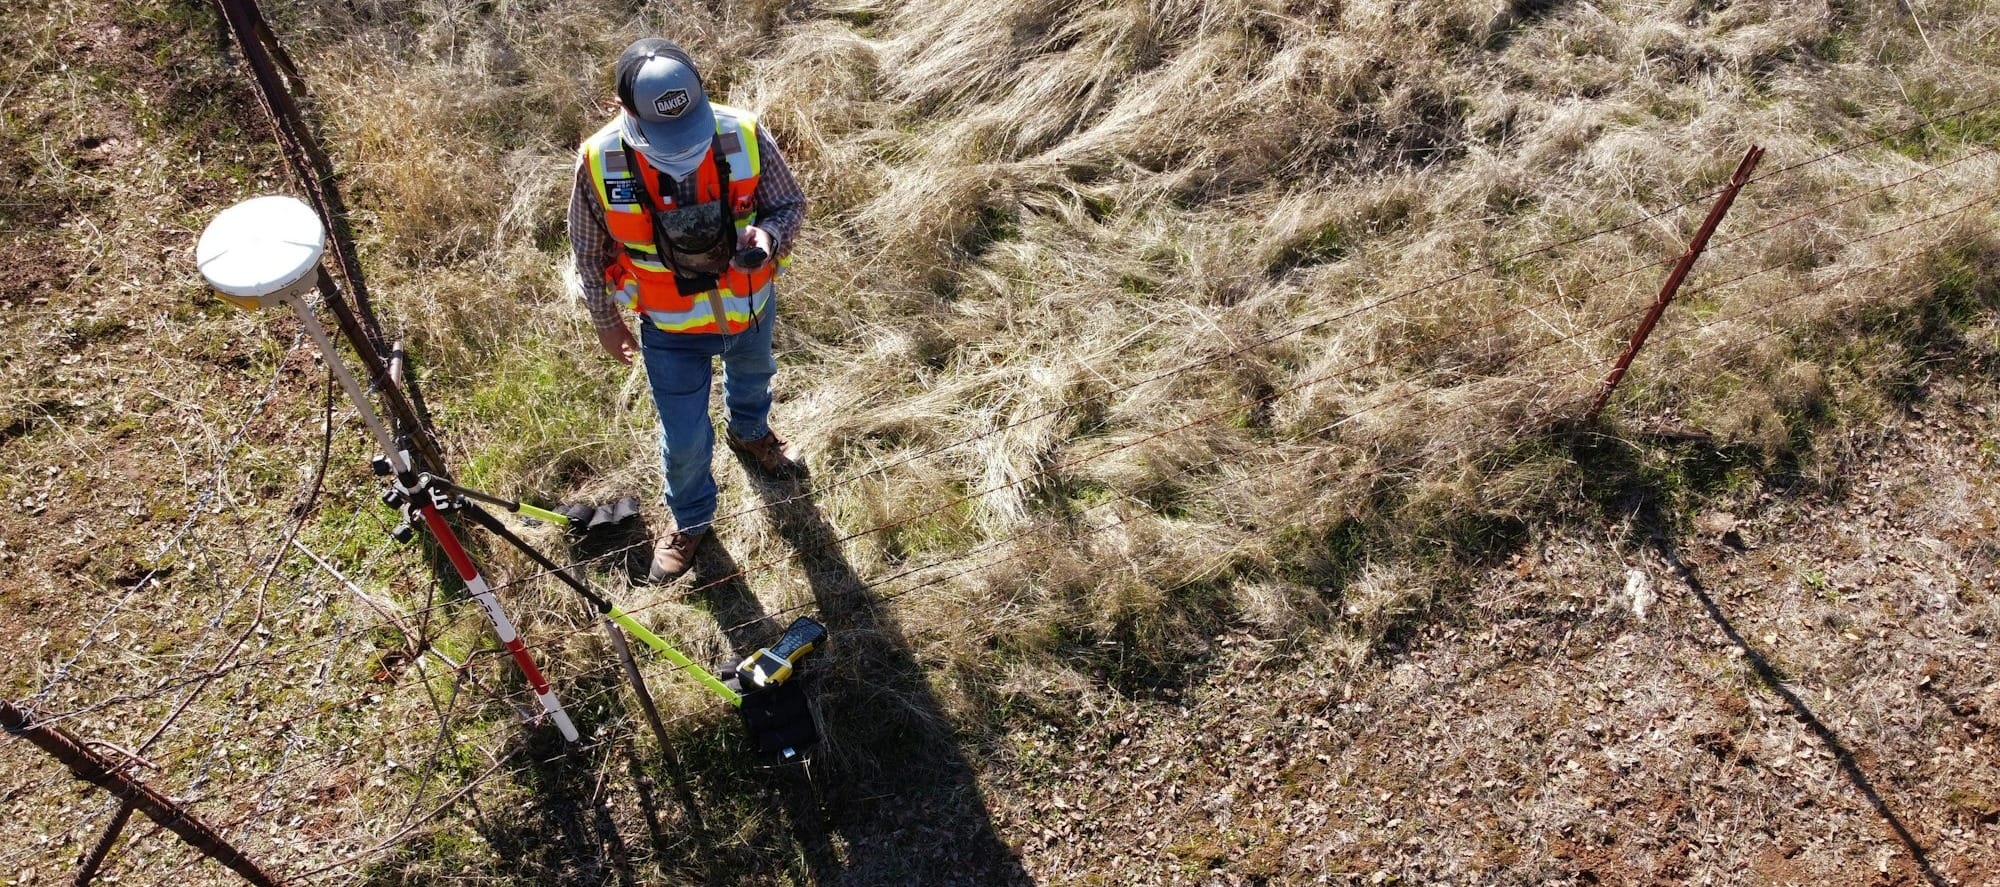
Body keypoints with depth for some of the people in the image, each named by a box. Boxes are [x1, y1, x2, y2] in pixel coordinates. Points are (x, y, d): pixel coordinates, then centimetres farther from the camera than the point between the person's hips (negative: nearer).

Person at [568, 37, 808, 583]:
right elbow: (589, 253, -10)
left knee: (751, 379, 34)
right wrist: (606, 323, 3)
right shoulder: (601, 164, -29)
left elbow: (790, 203, -12)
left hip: (750, 308, 2)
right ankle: (691, 521, 44)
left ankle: (750, 434, 70)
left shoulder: (744, 136, -29)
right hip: (671, 330, -2)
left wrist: (768, 235, -35)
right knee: (685, 439, 12)